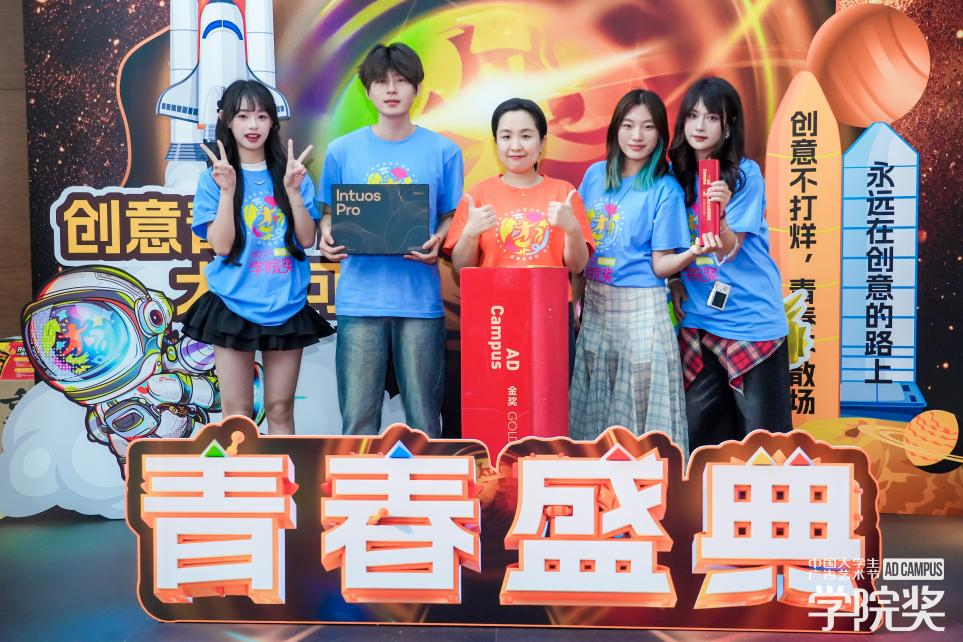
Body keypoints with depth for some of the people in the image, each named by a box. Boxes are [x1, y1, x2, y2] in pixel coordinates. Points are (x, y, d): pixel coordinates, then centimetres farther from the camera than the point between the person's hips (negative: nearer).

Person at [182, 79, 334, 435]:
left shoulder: (291, 172, 4)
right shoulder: (214, 178, 0)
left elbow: (307, 239, -2)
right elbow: (221, 246, -9)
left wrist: (293, 190, -13)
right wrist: (227, 190, -16)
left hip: (287, 306, 1)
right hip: (234, 305, -1)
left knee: (280, 408, 10)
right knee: (237, 412, 5)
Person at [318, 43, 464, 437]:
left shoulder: (443, 151, 3)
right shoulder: (342, 150, 6)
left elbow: (452, 217, 9)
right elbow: (329, 215, 13)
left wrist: (438, 241, -13)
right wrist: (327, 238, -9)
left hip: (420, 298, 0)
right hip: (360, 298, 1)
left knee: (423, 416, 8)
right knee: (358, 416, 6)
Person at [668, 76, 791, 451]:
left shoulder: (745, 174, -10)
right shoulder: (678, 173, 4)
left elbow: (728, 251, -14)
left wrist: (719, 211, -31)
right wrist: (675, 280, 0)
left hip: (752, 317, -5)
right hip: (697, 317, 5)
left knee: (762, 427, 4)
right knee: (699, 421, 13)